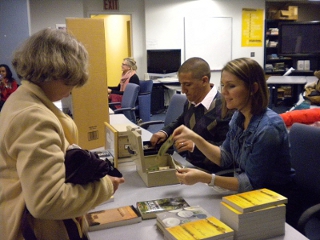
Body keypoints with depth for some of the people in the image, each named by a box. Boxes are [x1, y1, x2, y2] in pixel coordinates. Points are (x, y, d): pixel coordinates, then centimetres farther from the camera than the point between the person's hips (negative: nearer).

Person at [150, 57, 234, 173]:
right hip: (189, 164, 8)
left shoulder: (224, 108, -21)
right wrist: (165, 132, 7)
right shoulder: (191, 101, 7)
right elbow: (181, 122, 26)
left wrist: (196, 145, -31)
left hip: (209, 172, -8)